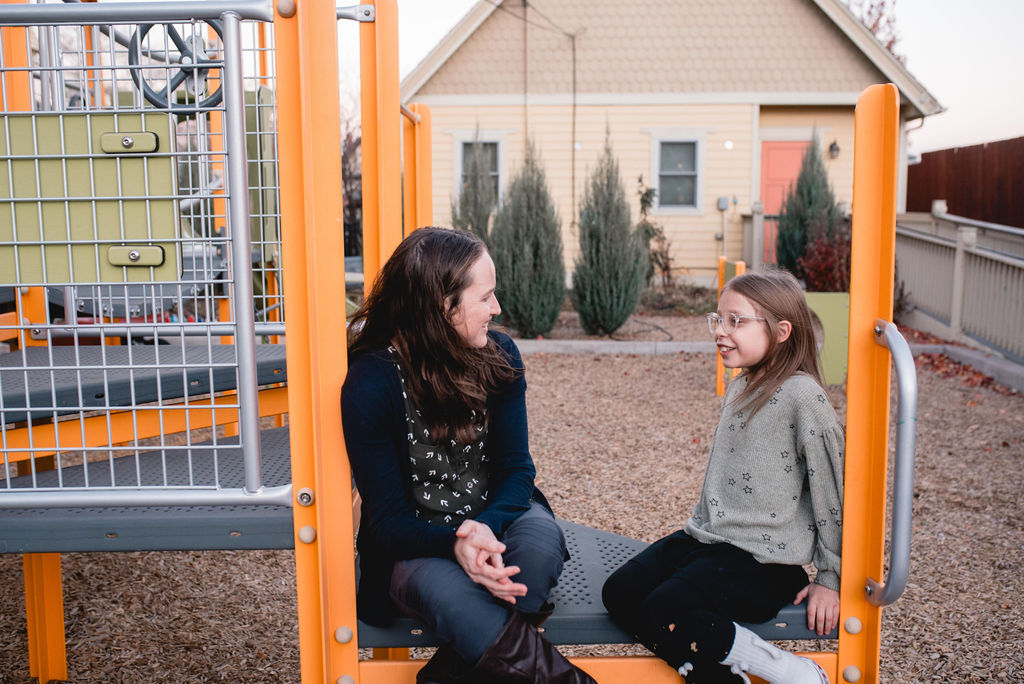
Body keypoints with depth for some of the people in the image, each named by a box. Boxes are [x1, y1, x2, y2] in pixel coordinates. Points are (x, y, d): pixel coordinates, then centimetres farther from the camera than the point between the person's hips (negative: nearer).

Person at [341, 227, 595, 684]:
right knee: (446, 590, -38)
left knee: (541, 543, -32)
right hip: (419, 544, -3)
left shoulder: (500, 357, -5)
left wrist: (487, 527, -29)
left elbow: (515, 467, -6)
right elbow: (387, 517, -14)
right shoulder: (369, 384, -17)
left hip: (496, 515, 3)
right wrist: (455, 544, -35)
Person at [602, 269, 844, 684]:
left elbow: (831, 490, -12)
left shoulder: (802, 395, -14)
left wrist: (830, 579, -7)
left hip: (764, 560, -8)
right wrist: (703, 523, 17)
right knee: (620, 593, -8)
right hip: (706, 538, 9)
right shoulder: (739, 387, 12)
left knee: (664, 612, -24)